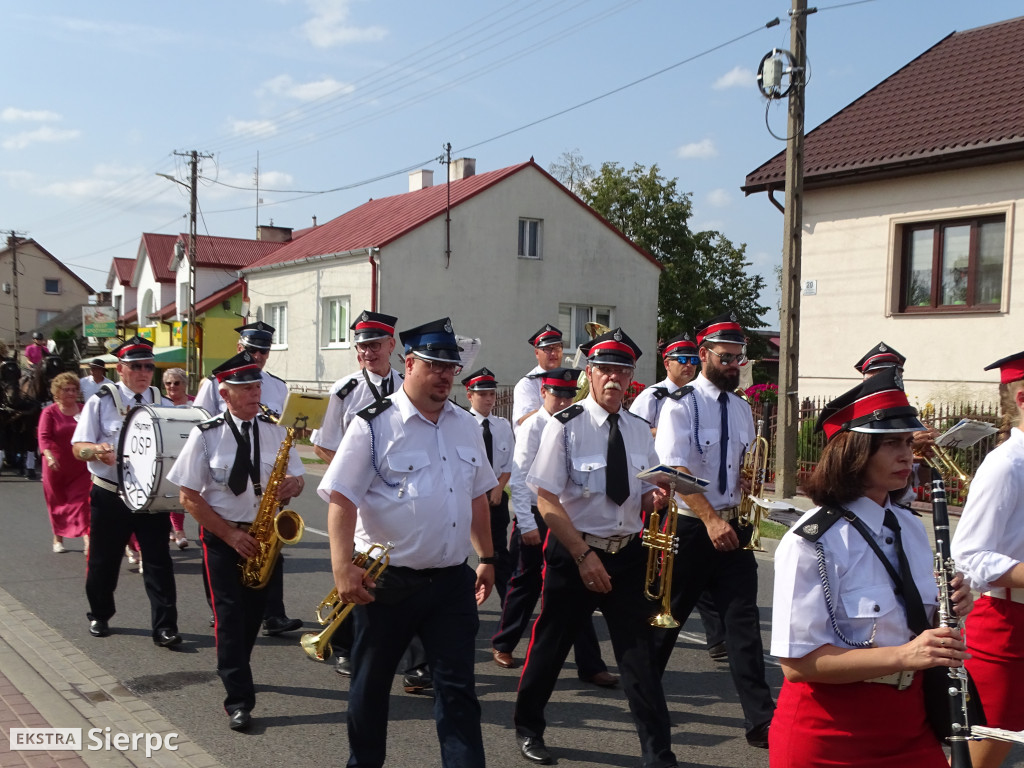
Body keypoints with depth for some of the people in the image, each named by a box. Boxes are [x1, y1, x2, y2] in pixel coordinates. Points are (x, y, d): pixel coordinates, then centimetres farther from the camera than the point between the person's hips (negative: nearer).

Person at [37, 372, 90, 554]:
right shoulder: (49, 412, -4)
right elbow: (44, 437, -14)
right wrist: (49, 456, -30)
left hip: (80, 466, 1)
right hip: (56, 467, -1)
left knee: (82, 501, -10)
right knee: (58, 503, 13)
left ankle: (87, 540, -17)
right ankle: (58, 538, 32)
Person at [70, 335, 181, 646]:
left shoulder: (162, 404, 6)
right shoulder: (101, 402, -2)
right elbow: (78, 447, -6)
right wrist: (99, 450, -28)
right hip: (110, 495, -1)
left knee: (158, 561, -2)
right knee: (103, 561, 12)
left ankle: (165, 626, 2)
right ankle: (99, 616, 34)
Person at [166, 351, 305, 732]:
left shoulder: (274, 430, 1)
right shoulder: (206, 435, -8)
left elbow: (296, 477, 8)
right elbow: (189, 497, -8)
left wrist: (292, 485, -18)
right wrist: (231, 534, -14)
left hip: (265, 535, 4)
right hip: (222, 536, -4)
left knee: (253, 612, 13)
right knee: (230, 613, -8)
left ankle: (233, 670, 37)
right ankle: (238, 700, -3)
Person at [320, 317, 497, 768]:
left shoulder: (466, 426, 8)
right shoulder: (373, 425, -10)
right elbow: (342, 499, -14)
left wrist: (486, 557, 17)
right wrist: (343, 567, -23)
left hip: (452, 580, 4)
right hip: (386, 582, -3)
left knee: (457, 687, 4)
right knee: (371, 684, 14)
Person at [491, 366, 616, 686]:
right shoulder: (533, 426, -9)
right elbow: (519, 478, -12)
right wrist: (526, 523, -16)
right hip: (537, 517, -4)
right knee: (526, 584, 10)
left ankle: (590, 664, 8)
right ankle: (503, 645, 32)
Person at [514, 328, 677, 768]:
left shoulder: (639, 430, 6)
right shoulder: (565, 425, -11)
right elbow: (546, 501, -14)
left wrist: (655, 498, -8)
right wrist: (584, 555, -18)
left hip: (629, 554, 4)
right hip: (573, 552, -4)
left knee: (640, 654, 3)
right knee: (550, 647, 10)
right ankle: (528, 728, 34)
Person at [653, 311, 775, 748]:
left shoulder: (742, 409, 10)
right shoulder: (680, 405, -10)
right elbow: (675, 470, -19)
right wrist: (711, 519, -28)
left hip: (730, 527, 5)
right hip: (689, 527, -5)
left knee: (744, 622, 1)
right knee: (666, 618, 9)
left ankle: (760, 721, 4)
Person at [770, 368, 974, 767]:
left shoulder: (910, 527, 3)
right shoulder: (811, 542, -19)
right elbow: (797, 661, -22)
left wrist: (950, 610, -7)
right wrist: (903, 655, -29)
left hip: (910, 726, 6)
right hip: (828, 735, -6)